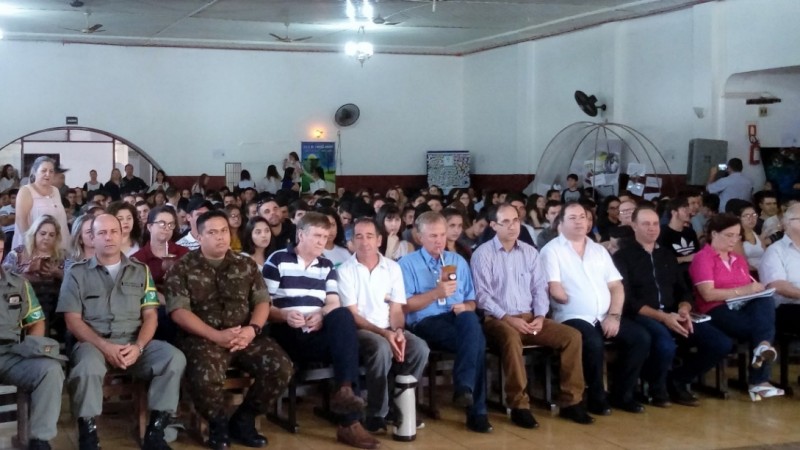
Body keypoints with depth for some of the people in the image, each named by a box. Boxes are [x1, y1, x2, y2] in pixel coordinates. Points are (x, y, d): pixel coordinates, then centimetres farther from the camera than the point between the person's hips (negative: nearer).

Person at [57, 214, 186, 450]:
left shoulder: (140, 271, 14)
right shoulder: (77, 274, 7)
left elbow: (150, 316, 8)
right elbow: (73, 321, -1)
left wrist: (138, 346, -13)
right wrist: (105, 347, -17)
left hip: (134, 343, 2)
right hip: (93, 342, -2)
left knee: (174, 358, -26)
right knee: (88, 366, -38)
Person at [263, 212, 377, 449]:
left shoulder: (327, 266, 21)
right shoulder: (277, 260, 5)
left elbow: (334, 303, 10)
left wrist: (321, 315, -13)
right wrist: (284, 315, -21)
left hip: (319, 334, 5)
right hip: (287, 335, -4)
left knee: (343, 316, -30)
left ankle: (345, 390, -37)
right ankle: (348, 422, -32)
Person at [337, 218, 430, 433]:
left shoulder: (393, 268, 8)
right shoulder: (345, 270, -3)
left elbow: (396, 310, 5)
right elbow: (352, 315, -8)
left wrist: (398, 331, -17)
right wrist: (384, 333, -21)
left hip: (390, 330, 4)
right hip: (360, 330, -4)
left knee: (419, 348, -25)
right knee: (382, 348, -36)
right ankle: (377, 414, -22)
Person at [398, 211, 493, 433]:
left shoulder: (458, 261, 23)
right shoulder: (408, 263, 8)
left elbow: (471, 302, 21)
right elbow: (405, 306, -2)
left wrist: (465, 307, -4)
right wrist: (436, 293, -15)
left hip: (458, 320, 4)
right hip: (426, 324, -4)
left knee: (470, 319, -37)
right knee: (476, 340, -33)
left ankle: (464, 387, -36)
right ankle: (476, 410, -31)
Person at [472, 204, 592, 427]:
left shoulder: (530, 252, 13)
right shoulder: (483, 254, -2)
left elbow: (540, 288, 11)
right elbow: (482, 295, -9)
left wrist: (539, 316, -7)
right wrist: (508, 318, -19)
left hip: (529, 318, 5)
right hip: (498, 319, -5)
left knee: (572, 335, -14)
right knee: (511, 337, -39)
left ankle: (571, 401, -8)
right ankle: (519, 405, -31)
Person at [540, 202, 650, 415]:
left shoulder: (599, 250, 17)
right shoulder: (552, 250, -1)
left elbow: (616, 286, 10)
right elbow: (555, 291, -12)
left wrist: (614, 315, -5)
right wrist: (576, 303, -1)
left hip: (605, 317, 6)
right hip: (573, 317, -6)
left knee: (641, 338, -13)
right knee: (594, 343, -34)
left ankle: (621, 393, 1)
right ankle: (597, 397, -11)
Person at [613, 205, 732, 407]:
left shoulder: (667, 255, 21)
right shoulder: (623, 257, 1)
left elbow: (683, 291, 18)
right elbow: (628, 301, -9)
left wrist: (683, 310, -6)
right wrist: (662, 317, -18)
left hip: (673, 316, 6)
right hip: (642, 317, -6)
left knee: (721, 343, -12)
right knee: (666, 345, -38)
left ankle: (677, 381, 9)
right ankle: (656, 387, -4)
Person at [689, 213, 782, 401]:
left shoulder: (739, 259, 27)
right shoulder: (702, 258, 1)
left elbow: (750, 288, 20)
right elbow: (708, 294, -11)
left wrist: (757, 289, -5)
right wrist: (743, 290, -15)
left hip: (744, 307, 6)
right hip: (718, 311, -6)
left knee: (766, 301, -32)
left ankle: (762, 352, -41)